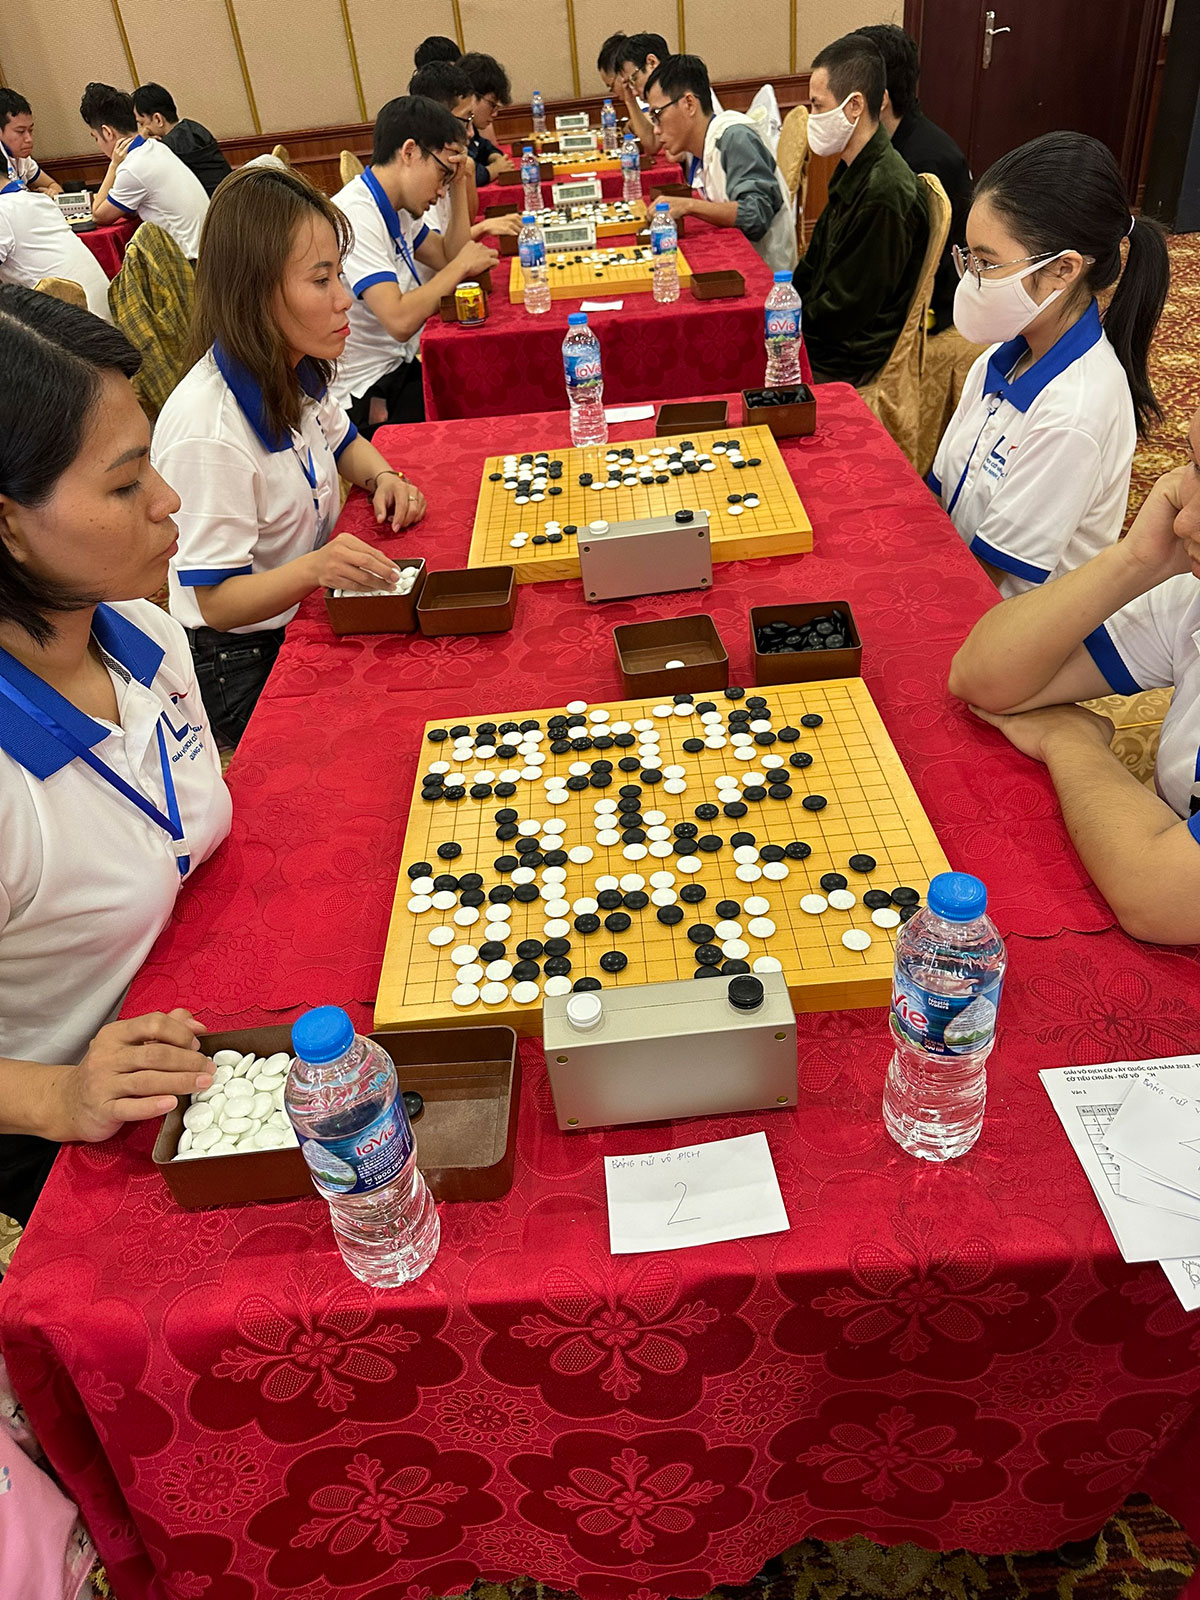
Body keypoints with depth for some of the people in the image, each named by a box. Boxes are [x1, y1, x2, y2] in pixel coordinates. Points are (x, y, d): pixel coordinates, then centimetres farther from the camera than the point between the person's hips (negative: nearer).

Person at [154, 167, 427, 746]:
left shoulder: (292, 371, -3)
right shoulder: (207, 430, -29)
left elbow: (342, 442, 19)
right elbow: (216, 601, -23)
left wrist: (382, 476, -4)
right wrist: (314, 568, -41)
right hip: (245, 667, -8)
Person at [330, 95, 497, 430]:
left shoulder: (395, 208, 9)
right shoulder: (356, 216, -21)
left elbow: (450, 257, 19)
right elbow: (400, 321, -31)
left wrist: (459, 186, 7)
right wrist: (462, 265, -16)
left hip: (401, 367, 10)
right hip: (367, 400, -9)